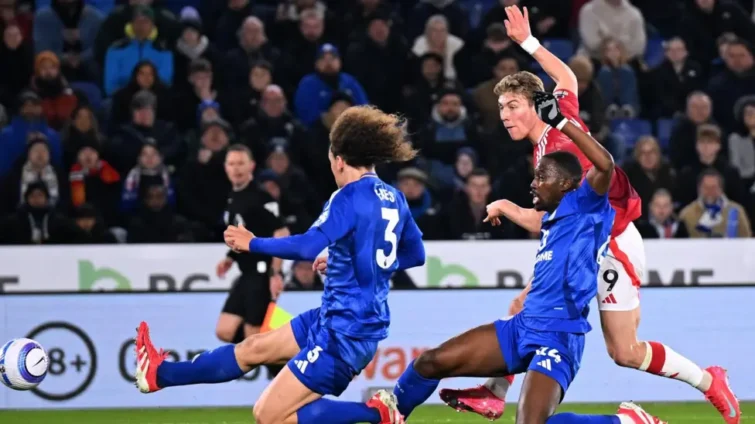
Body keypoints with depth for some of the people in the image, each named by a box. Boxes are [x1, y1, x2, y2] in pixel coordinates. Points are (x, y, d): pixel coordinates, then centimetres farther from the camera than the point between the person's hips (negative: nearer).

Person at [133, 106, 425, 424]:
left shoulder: (350, 197, -18)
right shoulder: (394, 198, 8)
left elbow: (309, 247, -28)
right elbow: (416, 254, 21)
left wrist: (253, 243, -13)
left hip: (344, 332, -10)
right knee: (254, 348, 21)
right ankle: (160, 374, 35)